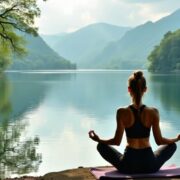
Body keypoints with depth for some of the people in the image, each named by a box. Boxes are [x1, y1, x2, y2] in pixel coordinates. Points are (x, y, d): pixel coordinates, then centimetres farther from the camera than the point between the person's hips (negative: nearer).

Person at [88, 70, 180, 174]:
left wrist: (98, 140, 9)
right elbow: (159, 141, -3)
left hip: (128, 166, -1)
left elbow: (117, 141, -8)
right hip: (150, 166, 1)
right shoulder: (153, 112, -9)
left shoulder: (122, 113, -11)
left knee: (101, 146, 23)